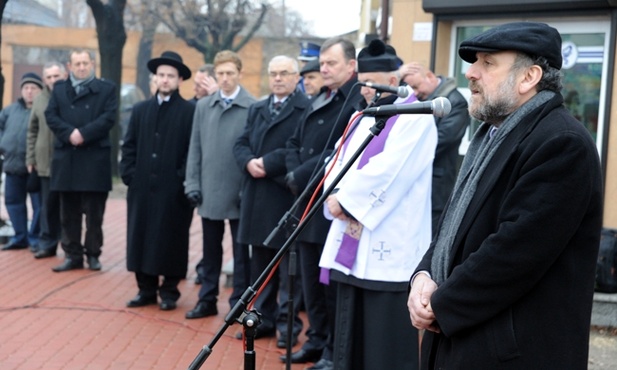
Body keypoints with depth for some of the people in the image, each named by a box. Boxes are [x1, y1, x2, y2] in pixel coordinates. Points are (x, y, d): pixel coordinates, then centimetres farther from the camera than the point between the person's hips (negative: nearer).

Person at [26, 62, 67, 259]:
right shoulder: (39, 100, 9)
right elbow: (33, 131, 13)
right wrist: (30, 158, 9)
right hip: (46, 163, 3)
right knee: (48, 205, 9)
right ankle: (47, 244, 17)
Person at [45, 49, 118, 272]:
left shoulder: (107, 89, 6)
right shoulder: (59, 89, 14)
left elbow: (108, 117, -7)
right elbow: (51, 116, 2)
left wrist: (84, 133, -17)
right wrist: (69, 133, -15)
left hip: (95, 159, -3)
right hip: (66, 159, 3)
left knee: (94, 212, 2)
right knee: (69, 213, 7)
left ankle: (93, 254, 12)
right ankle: (73, 255, 15)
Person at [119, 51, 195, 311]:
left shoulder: (190, 111, -2)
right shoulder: (140, 110, 14)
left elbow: (193, 150, -7)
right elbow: (129, 146, 12)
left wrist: (184, 178, -13)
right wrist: (129, 174, 2)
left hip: (174, 190, -4)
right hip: (142, 187, 5)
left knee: (171, 239, 4)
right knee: (141, 237, 7)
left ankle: (169, 291, 14)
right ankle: (146, 289, 18)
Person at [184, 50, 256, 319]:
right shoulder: (203, 106, 7)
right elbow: (195, 148, 8)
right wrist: (192, 184, 2)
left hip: (239, 193, -4)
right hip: (209, 191, 4)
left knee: (241, 251, 8)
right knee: (211, 250, 15)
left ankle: (239, 303, 18)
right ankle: (207, 299, 26)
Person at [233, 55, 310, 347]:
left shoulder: (307, 109, -6)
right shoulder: (256, 109, 18)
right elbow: (241, 144, 13)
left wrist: (269, 163, -18)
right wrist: (249, 162, -8)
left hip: (288, 196, -7)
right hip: (256, 198, 7)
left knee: (289, 265, 1)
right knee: (259, 263, 14)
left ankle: (288, 323, 10)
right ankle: (263, 318, 26)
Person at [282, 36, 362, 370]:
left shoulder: (359, 101, -12)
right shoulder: (318, 100, 17)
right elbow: (295, 142, 18)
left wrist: (302, 176, -15)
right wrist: (295, 174, -2)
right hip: (308, 204, 9)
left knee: (332, 282, 0)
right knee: (311, 280, 15)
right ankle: (317, 339, 28)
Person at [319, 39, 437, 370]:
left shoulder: (415, 117, -8)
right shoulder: (361, 117, 18)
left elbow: (385, 171, -19)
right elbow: (337, 162, 13)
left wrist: (345, 200, -11)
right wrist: (336, 196, -7)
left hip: (389, 251, -8)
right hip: (351, 248, 8)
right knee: (350, 343, 15)